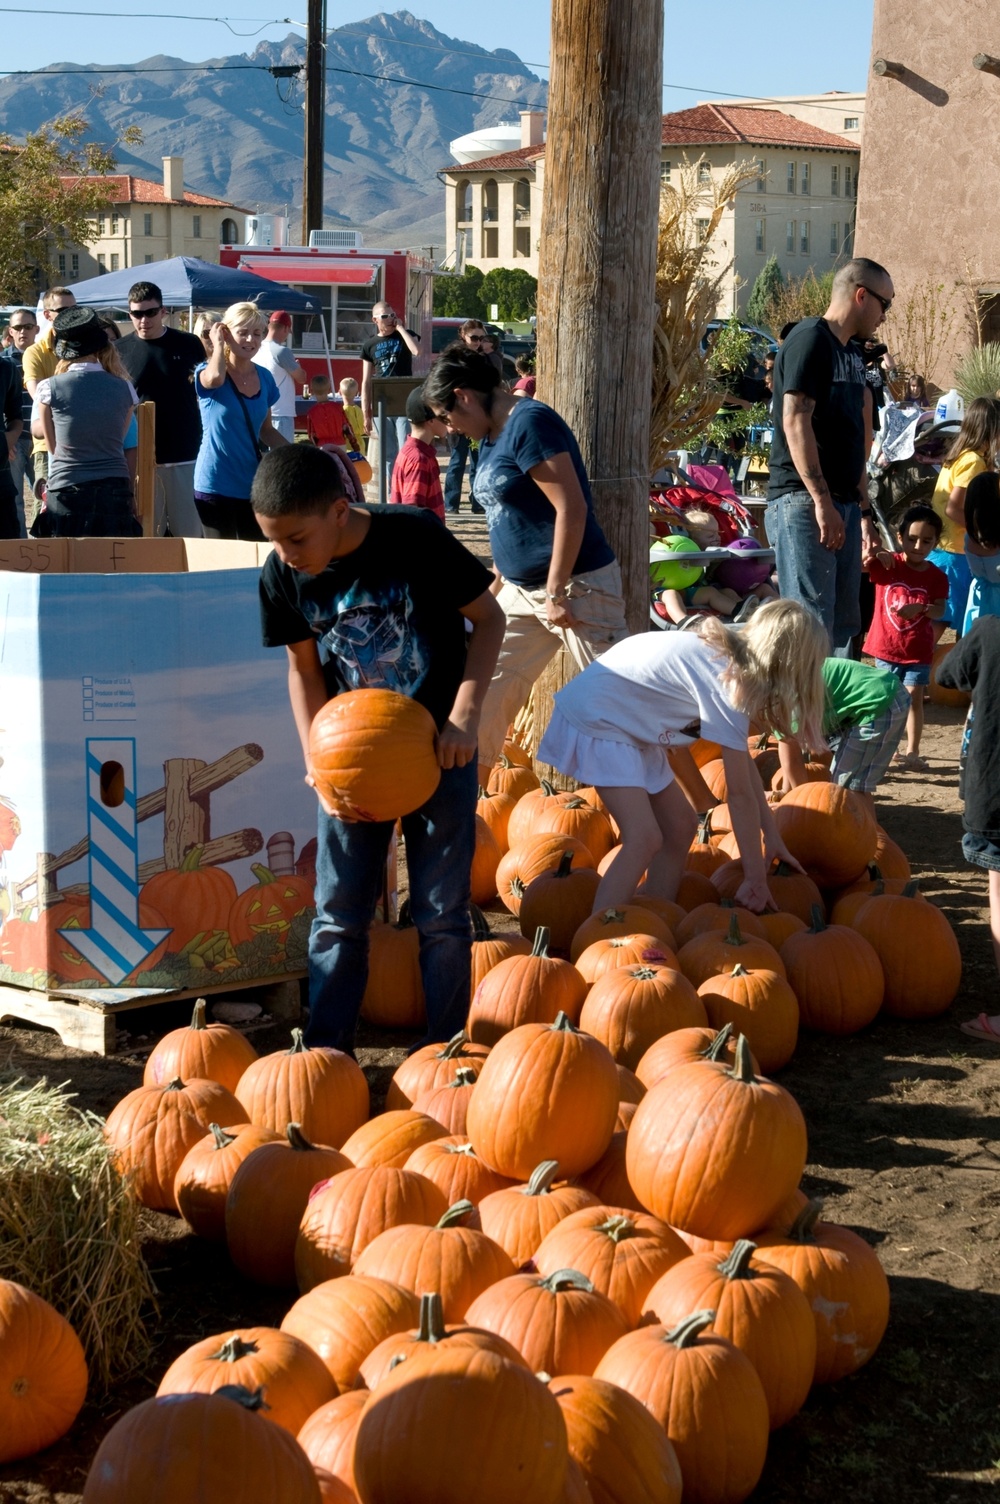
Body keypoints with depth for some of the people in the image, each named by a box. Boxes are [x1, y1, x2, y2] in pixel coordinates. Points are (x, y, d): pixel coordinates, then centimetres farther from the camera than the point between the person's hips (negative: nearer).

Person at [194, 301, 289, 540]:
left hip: (253, 484, 5)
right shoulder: (208, 373, -7)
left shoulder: (264, 377, 8)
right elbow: (215, 378, -33)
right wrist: (218, 343, -14)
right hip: (215, 486, -5)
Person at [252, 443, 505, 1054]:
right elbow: (305, 669, 5)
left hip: (438, 749, -3)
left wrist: (464, 715, -17)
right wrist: (317, 762, -5)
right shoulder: (283, 577, -9)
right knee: (337, 912, 5)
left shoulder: (415, 539, -20)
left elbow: (489, 619, -8)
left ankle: (446, 1045, 15)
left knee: (441, 910, 3)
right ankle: (327, 1046, 15)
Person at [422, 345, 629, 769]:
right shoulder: (492, 436, 10)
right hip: (521, 591, 10)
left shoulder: (530, 423, -18)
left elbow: (572, 509, -23)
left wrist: (556, 592, -21)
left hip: (577, 588, -9)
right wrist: (497, 588, 23)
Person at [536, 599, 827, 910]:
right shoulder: (727, 681, -24)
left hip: (628, 723, 10)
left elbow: (744, 761, 12)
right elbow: (740, 794, -20)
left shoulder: (731, 657, 3)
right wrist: (756, 880, -13)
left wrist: (771, 836, 14)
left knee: (681, 826, 10)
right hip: (595, 720, -10)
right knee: (645, 839, -21)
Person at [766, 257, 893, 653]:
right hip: (803, 502, -9)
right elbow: (795, 421, -18)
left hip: (843, 504, 9)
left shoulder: (851, 353, 20)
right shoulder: (810, 339, -8)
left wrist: (863, 510, 21)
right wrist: (822, 501, -22)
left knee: (844, 626, 10)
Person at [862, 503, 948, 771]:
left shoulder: (936, 576, -3)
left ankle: (912, 752, 5)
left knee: (914, 697, 0)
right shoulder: (886, 565, -5)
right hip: (886, 646, 0)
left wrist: (919, 608, -31)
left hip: (918, 649, 0)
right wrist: (872, 552, -31)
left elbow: (939, 611, -10)